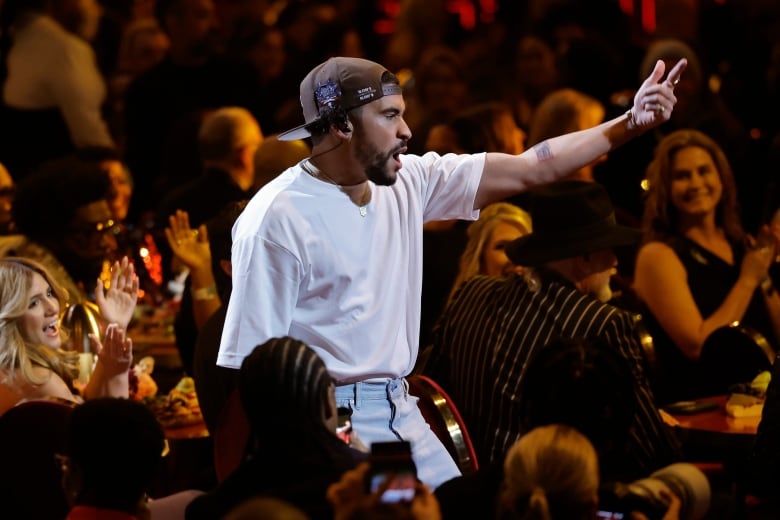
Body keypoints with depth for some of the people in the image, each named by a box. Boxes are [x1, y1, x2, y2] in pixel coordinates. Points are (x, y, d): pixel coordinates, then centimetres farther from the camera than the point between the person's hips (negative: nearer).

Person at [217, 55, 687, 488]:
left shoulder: (409, 181, 4)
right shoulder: (277, 220, -15)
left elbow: (527, 169, 5)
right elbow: (255, 364, -15)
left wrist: (631, 123, -2)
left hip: (402, 413, 7)